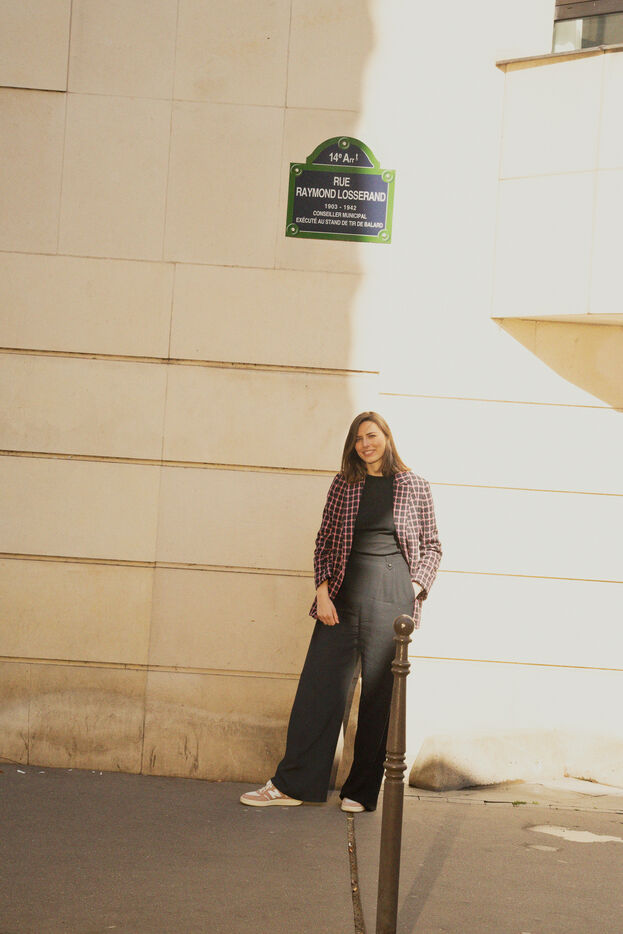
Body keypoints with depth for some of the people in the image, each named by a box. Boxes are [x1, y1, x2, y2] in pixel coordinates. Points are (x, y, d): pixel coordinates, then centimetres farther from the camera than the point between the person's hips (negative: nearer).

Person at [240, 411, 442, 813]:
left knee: (380, 694, 1)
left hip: (392, 600, -1)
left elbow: (431, 546, 9)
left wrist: (415, 589, -4)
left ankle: (362, 791, 10)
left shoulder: (415, 487, 6)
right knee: (320, 685, -1)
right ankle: (293, 784, 4)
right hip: (343, 598, 2)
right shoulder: (343, 485, 10)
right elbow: (325, 542, 11)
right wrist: (323, 592, -1)